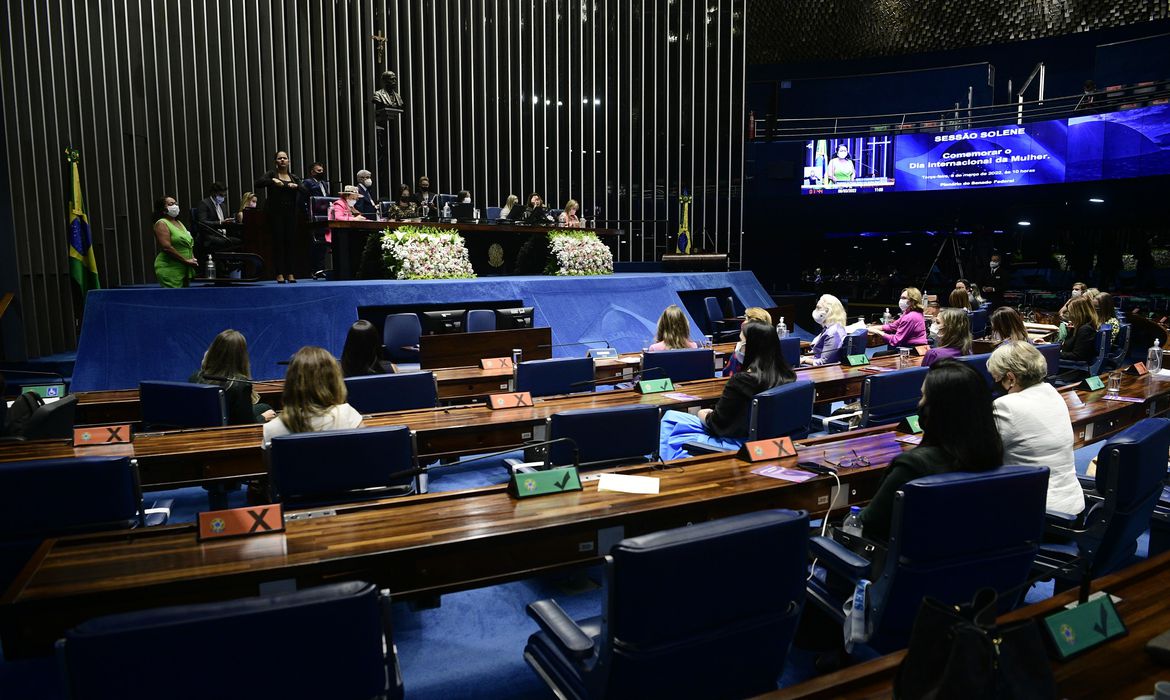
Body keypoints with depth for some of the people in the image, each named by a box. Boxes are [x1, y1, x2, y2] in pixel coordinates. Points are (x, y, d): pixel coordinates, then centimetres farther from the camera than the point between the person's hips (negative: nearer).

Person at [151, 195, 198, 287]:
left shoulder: (179, 223, 19)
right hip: (170, 270, -8)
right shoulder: (161, 224, -6)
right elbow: (167, 247, -17)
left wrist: (193, 259, 3)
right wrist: (186, 261, -16)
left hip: (185, 269, 8)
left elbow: (190, 244, 22)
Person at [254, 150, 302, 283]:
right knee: (277, 242, -5)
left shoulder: (294, 177, 14)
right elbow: (258, 183, -12)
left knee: (289, 242, 1)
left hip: (290, 213, 3)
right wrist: (272, 181, -23)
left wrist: (296, 186, -16)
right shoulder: (271, 174, 4)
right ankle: (279, 273, -5)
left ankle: (290, 273, 4)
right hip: (275, 213, -3)